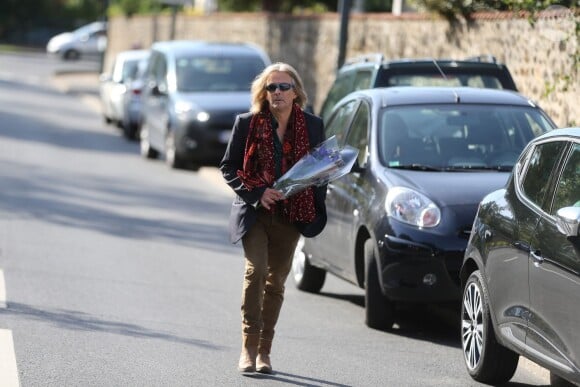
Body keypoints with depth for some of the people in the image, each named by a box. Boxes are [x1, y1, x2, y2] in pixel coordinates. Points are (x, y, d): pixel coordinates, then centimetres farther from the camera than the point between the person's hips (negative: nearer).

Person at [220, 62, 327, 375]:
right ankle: (248, 347, -15)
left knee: (276, 281, 7)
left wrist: (316, 210, -1)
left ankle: (264, 351, 16)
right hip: (254, 213, -2)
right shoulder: (247, 123, -3)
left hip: (291, 216, 2)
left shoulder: (312, 126, 2)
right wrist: (257, 192, -13)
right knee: (257, 270, -19)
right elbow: (228, 167, 1)